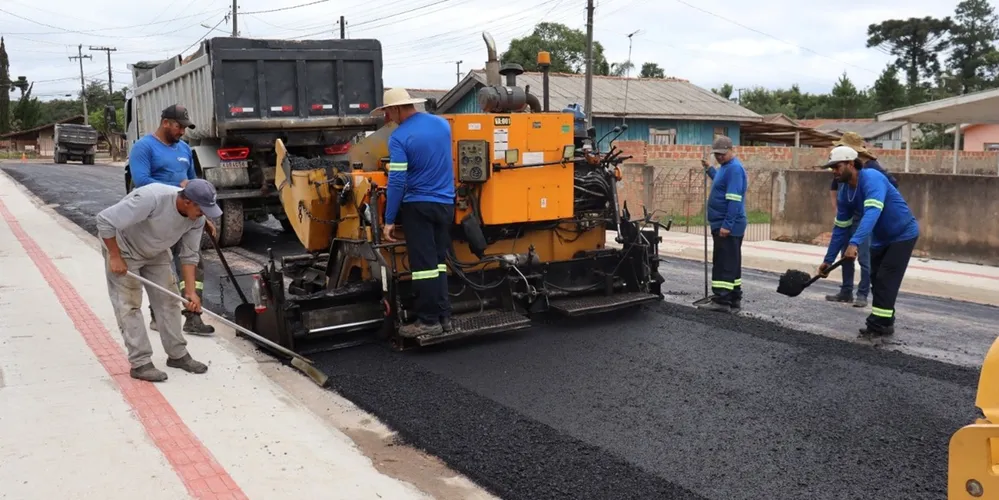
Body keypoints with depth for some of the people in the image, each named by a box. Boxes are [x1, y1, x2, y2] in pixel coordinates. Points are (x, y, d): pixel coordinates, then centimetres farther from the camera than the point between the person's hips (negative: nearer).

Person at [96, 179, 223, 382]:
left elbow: (189, 255, -9)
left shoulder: (197, 218, -19)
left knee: (168, 300, 5)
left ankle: (178, 354, 14)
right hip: (124, 249, -6)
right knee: (129, 305, -7)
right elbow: (105, 220, -32)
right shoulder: (151, 198, -39)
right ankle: (140, 363, -3)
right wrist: (115, 257, -25)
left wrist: (190, 290, -17)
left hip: (156, 252, 6)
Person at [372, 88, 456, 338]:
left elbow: (397, 182, -15)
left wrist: (389, 220, -10)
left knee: (423, 264, -2)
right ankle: (444, 315, 14)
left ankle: (429, 320, 2)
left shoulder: (399, 137, -13)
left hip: (418, 206, -6)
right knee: (439, 261, 12)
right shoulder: (443, 124, 6)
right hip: (446, 204, 6)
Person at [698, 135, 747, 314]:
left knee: (725, 264, -8)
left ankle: (722, 301, -6)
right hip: (724, 224, 11)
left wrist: (727, 225, -25)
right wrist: (709, 170, 28)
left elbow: (734, 199, -22)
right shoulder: (726, 167, 15)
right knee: (730, 263, 14)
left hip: (728, 226, -11)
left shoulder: (734, 168, -16)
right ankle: (734, 300, 21)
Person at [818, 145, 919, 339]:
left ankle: (878, 326, -3)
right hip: (881, 238, 8)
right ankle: (884, 322, 23)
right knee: (877, 279, 10)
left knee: (885, 280, -10)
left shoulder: (871, 178, -28)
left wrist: (855, 243, -54)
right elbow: (840, 228, 2)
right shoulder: (845, 192, -4)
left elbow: (872, 213, -43)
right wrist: (828, 260, 1)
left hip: (903, 233, -8)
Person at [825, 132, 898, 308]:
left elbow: (893, 184, -13)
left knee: (864, 258, -5)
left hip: (864, 220, -7)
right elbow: (833, 187, 23)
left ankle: (862, 295, 1)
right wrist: (836, 208, 15)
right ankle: (846, 292, 21)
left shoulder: (870, 166, -13)